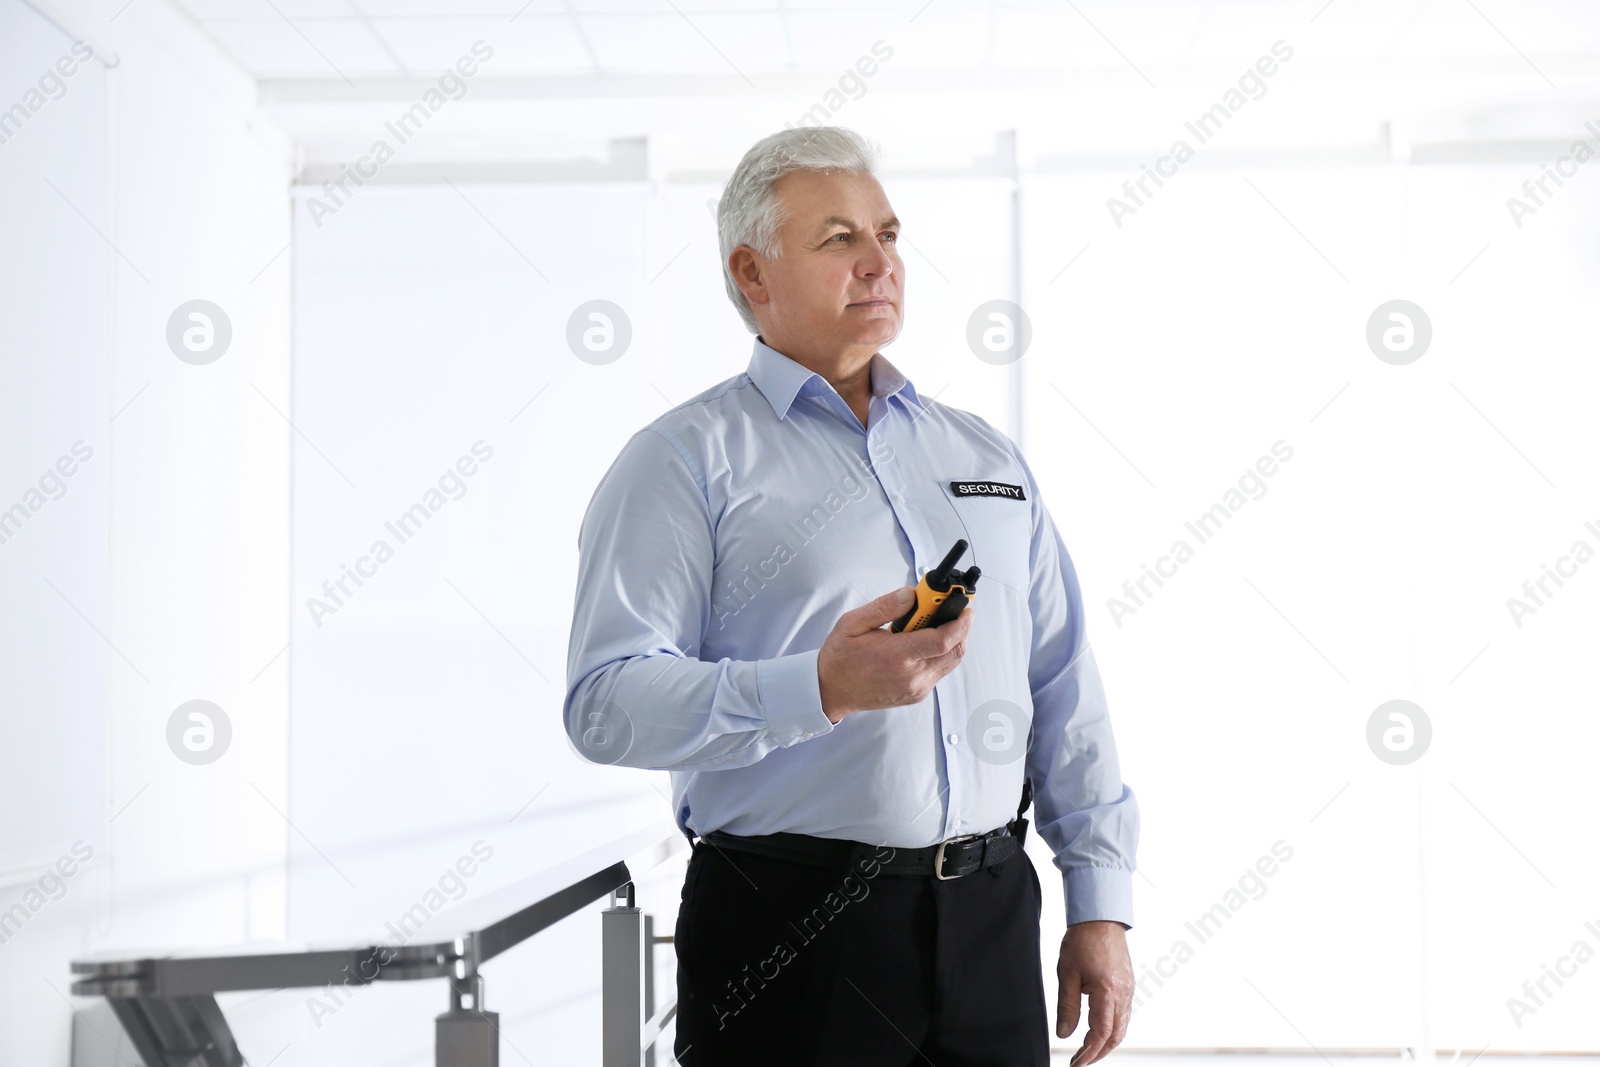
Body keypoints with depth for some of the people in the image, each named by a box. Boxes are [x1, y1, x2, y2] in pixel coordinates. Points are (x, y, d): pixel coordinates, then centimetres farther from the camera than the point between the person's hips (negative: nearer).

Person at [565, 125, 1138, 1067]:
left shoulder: (988, 458, 16)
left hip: (989, 917, 5)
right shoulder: (688, 460, -3)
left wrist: (1103, 907, 7)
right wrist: (821, 689, -26)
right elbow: (607, 703, -14)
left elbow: (1067, 697, 14)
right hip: (789, 933, -5)